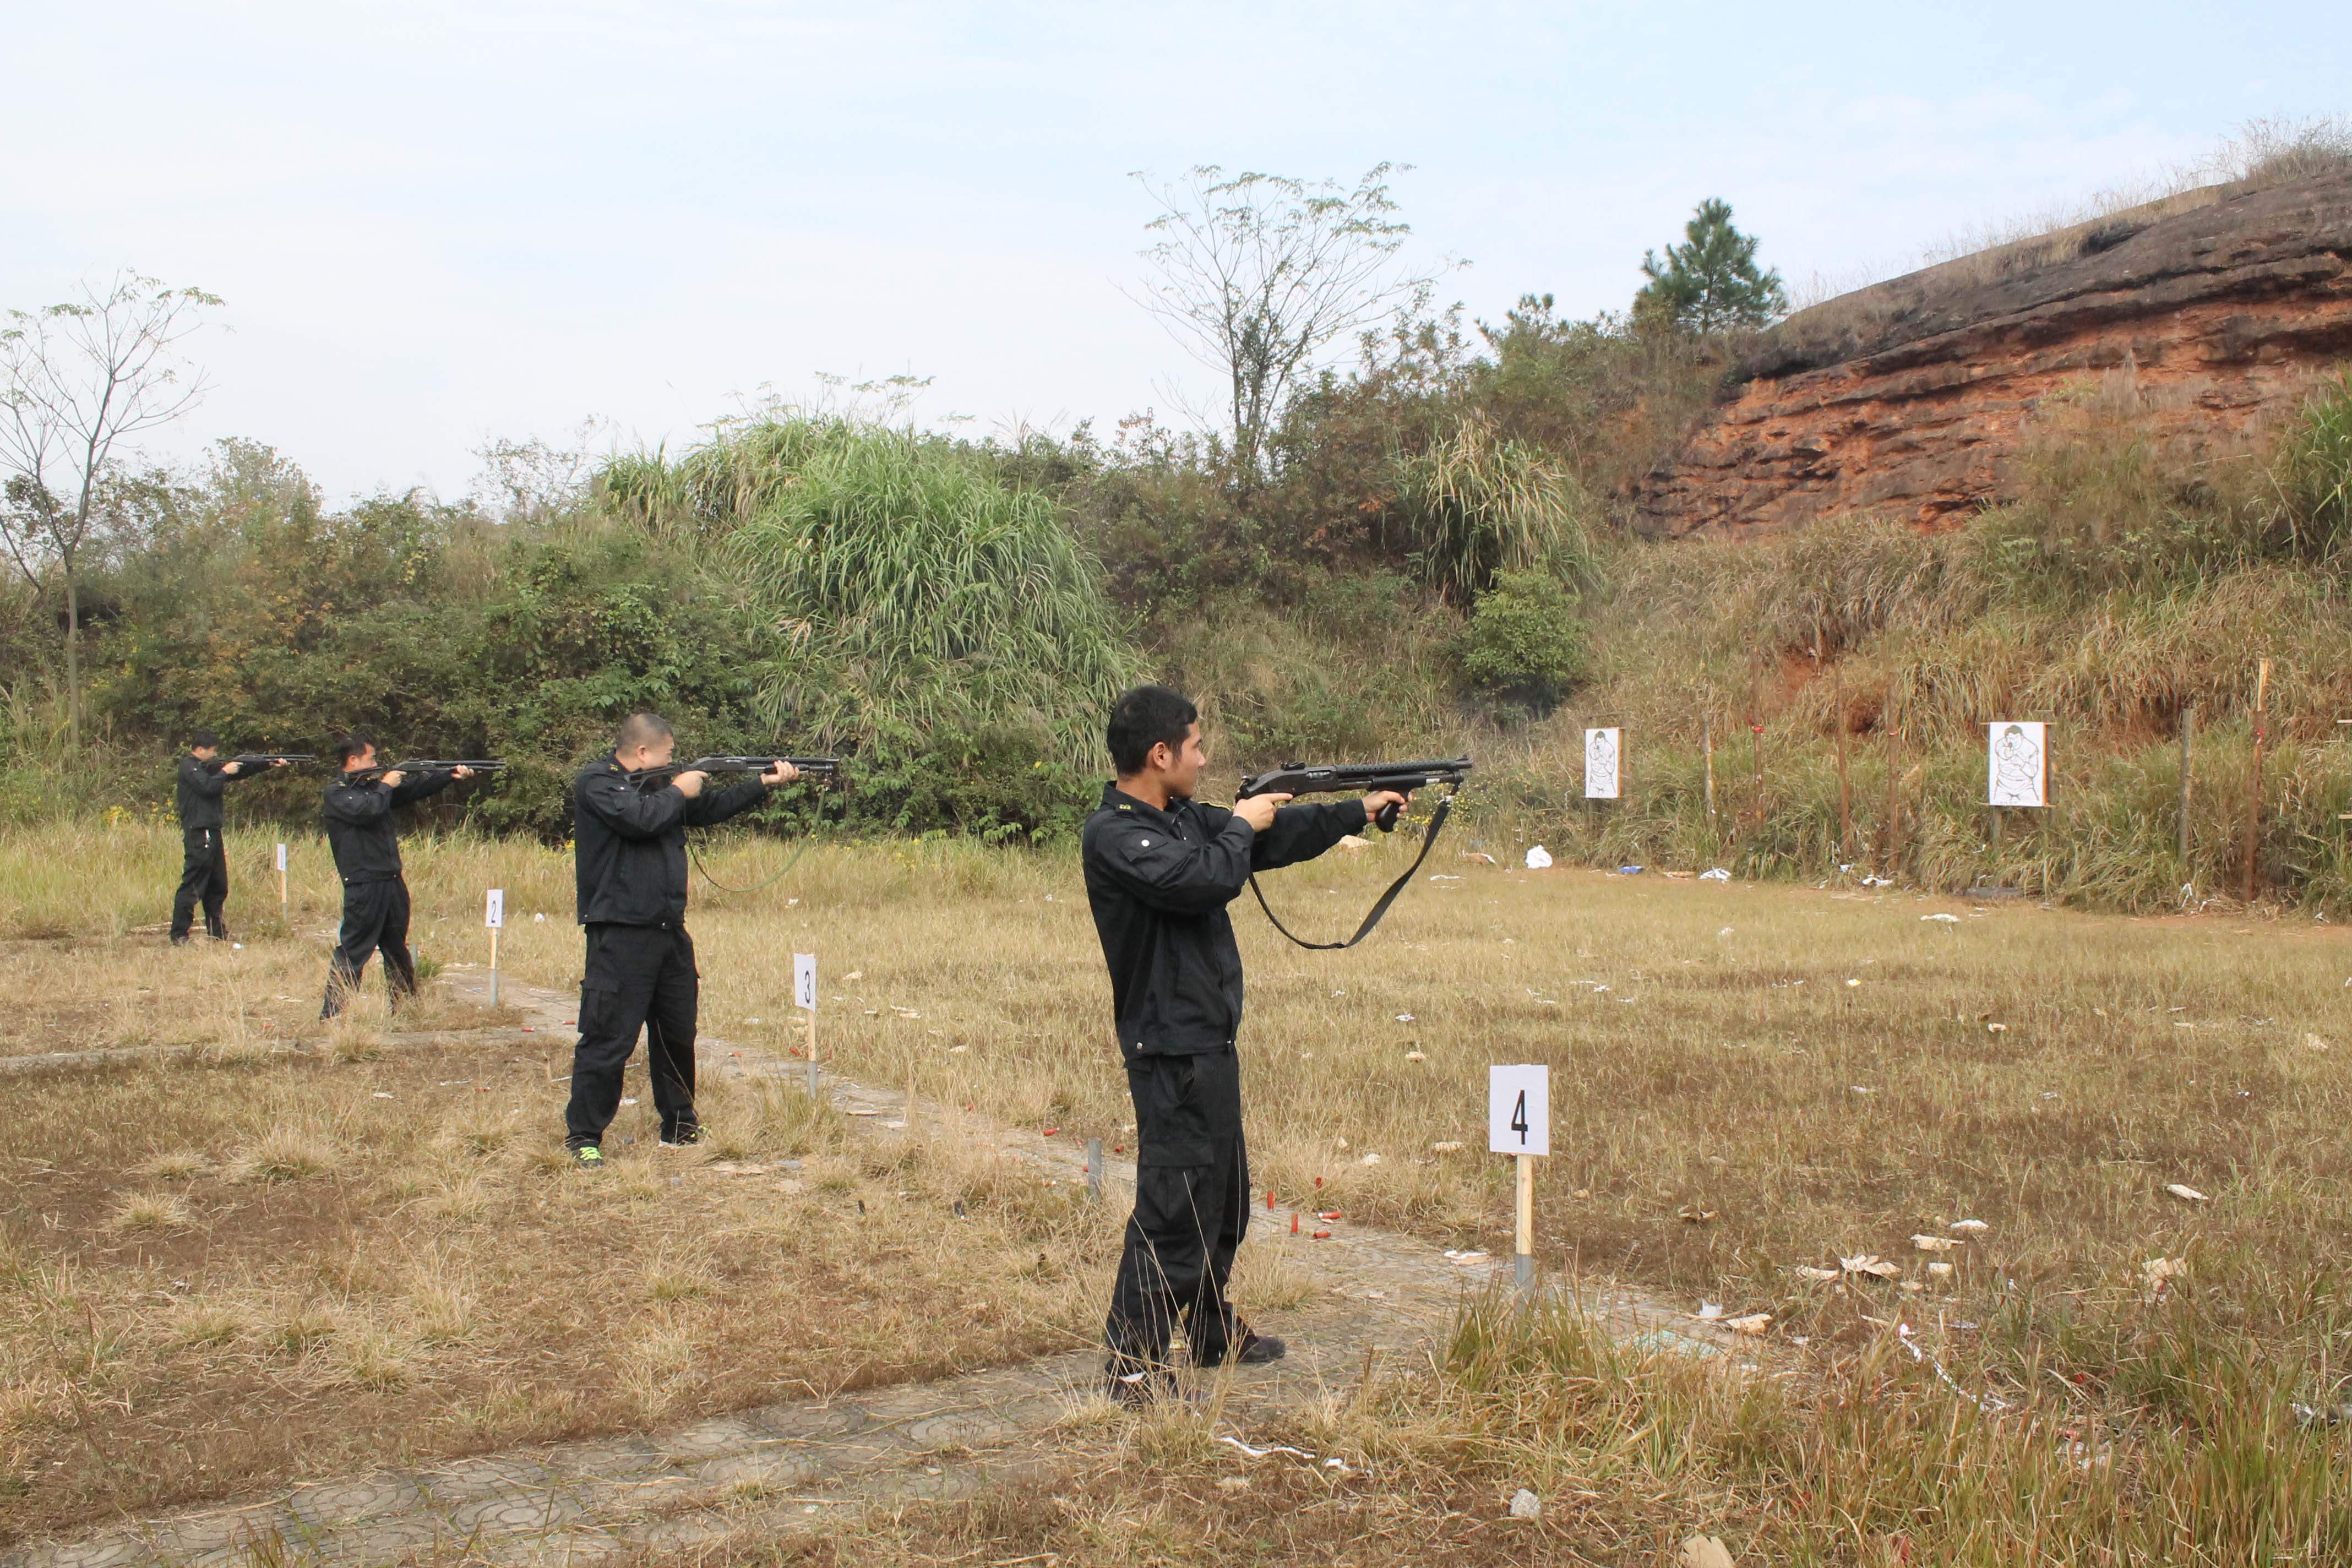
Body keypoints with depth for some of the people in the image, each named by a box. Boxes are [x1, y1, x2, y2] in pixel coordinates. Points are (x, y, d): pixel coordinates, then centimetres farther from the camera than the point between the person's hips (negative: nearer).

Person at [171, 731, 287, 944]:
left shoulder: (207, 767, 19)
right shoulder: (188, 766, -7)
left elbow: (241, 772, 21)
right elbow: (207, 787, -21)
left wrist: (269, 765, 14)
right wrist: (225, 772, -7)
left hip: (212, 832, 10)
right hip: (198, 833, -10)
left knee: (218, 886, 14)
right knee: (192, 885, -11)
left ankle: (216, 932, 21)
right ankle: (178, 936, -9)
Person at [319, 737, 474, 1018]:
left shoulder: (374, 785, 15)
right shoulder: (336, 793, -7)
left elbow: (416, 788, 17)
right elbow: (366, 810, -24)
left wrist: (451, 774, 7)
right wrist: (385, 786, -9)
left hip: (392, 882, 9)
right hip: (363, 886, -9)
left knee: (398, 950, 17)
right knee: (353, 951, -10)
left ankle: (404, 1006, 29)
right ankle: (330, 1014, -7)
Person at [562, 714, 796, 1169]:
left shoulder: (658, 783, 17)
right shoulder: (596, 783, -8)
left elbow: (711, 809, 26)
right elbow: (641, 819, -24)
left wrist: (764, 783, 19)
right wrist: (678, 792, -7)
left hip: (670, 932, 9)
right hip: (621, 934, -8)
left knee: (678, 1034, 15)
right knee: (608, 1039, -7)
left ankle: (680, 1125, 28)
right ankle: (583, 1136, 2)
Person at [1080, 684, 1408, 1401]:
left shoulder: (1184, 818, 11)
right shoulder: (1112, 836, -17)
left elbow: (1277, 840, 22)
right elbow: (1207, 880, -28)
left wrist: (1358, 812, 23)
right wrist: (1241, 826, -9)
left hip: (1211, 1043, 10)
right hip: (1171, 1051, -10)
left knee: (1225, 1197, 20)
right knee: (1174, 1207, -9)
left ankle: (1214, 1331, 35)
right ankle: (1133, 1364, -2)